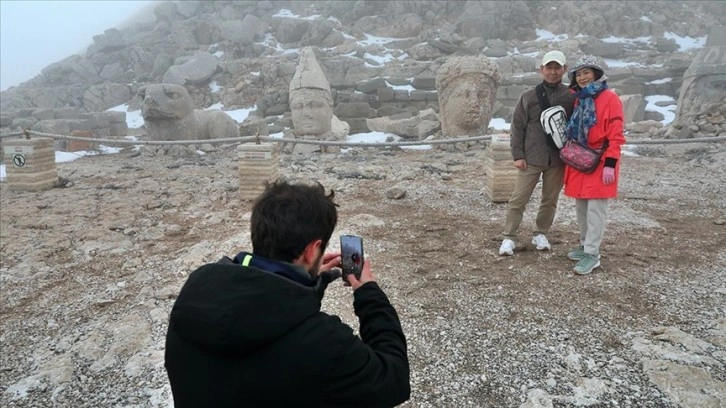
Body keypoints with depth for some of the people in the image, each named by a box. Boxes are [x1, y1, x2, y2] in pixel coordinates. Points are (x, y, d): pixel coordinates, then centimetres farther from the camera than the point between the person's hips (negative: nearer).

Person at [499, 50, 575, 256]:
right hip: (531, 158, -1)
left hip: (558, 159, 2)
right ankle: (509, 237, 9)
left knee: (550, 200, 12)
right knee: (519, 199, 0)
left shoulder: (571, 97, 1)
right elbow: (517, 126, 0)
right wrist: (517, 155, -6)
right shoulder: (528, 96, -1)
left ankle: (541, 234, 28)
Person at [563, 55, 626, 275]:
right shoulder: (578, 99, 13)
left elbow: (615, 135, -12)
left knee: (595, 209, -5)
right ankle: (585, 245, 25)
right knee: (581, 207, 12)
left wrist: (610, 164, -17)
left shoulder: (610, 98, -7)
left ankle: (592, 255, -2)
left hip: (599, 163, -7)